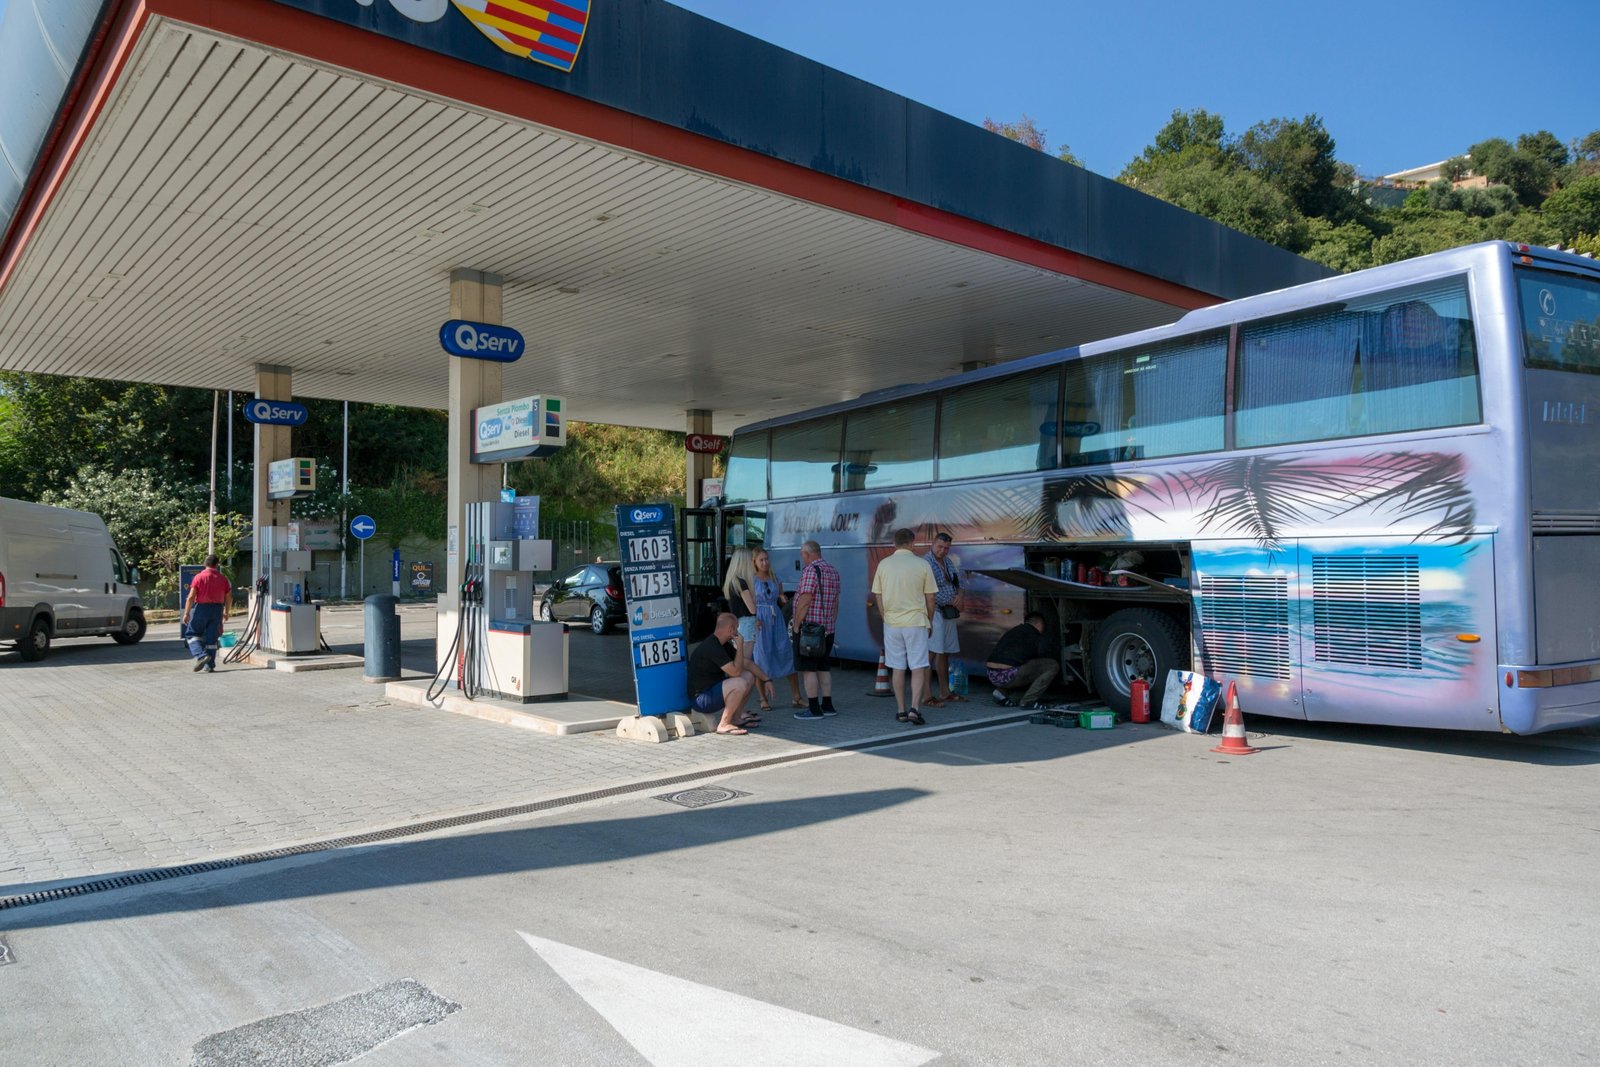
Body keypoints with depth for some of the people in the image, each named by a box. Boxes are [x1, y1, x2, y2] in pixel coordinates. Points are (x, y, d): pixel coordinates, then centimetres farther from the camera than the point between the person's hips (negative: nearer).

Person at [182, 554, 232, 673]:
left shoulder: (199, 577, -6)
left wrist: (186, 613, -6)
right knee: (212, 639, 7)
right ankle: (209, 666, 8)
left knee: (193, 634, 10)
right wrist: (226, 612, 20)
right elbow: (229, 598, 7)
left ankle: (201, 656, -13)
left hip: (201, 608, -3)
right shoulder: (223, 578, 2)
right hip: (217, 609, 3)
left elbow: (191, 597, -11)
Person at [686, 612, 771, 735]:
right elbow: (735, 671, -24)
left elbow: (747, 663, 15)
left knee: (750, 676, 6)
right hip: (700, 699, -10)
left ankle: (736, 717, 10)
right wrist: (740, 646, -14)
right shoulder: (711, 647, -23)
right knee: (740, 683, -29)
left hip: (714, 690, 10)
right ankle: (724, 725, -16)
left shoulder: (724, 645, 9)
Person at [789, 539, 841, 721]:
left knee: (808, 668, -4)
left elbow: (804, 601, -20)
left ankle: (814, 709, -4)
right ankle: (827, 706, 17)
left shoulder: (811, 570, -14)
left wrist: (796, 625, -14)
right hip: (827, 629, 9)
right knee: (823, 667, 15)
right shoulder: (833, 571, 14)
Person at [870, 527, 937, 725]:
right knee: (918, 668, 2)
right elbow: (929, 597, -1)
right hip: (916, 622, -2)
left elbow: (878, 596, 6)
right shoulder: (921, 564, -5)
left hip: (892, 623, 3)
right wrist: (929, 621, 12)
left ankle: (901, 711, 14)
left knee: (897, 668, 10)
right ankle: (914, 708, -9)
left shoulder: (884, 564, 2)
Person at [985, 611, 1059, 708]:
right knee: (1053, 666, 0)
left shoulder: (1012, 631, 27)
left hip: (992, 676, 8)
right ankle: (1028, 701, -5)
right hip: (1009, 677, -8)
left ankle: (1002, 692, 13)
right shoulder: (1037, 638, 5)